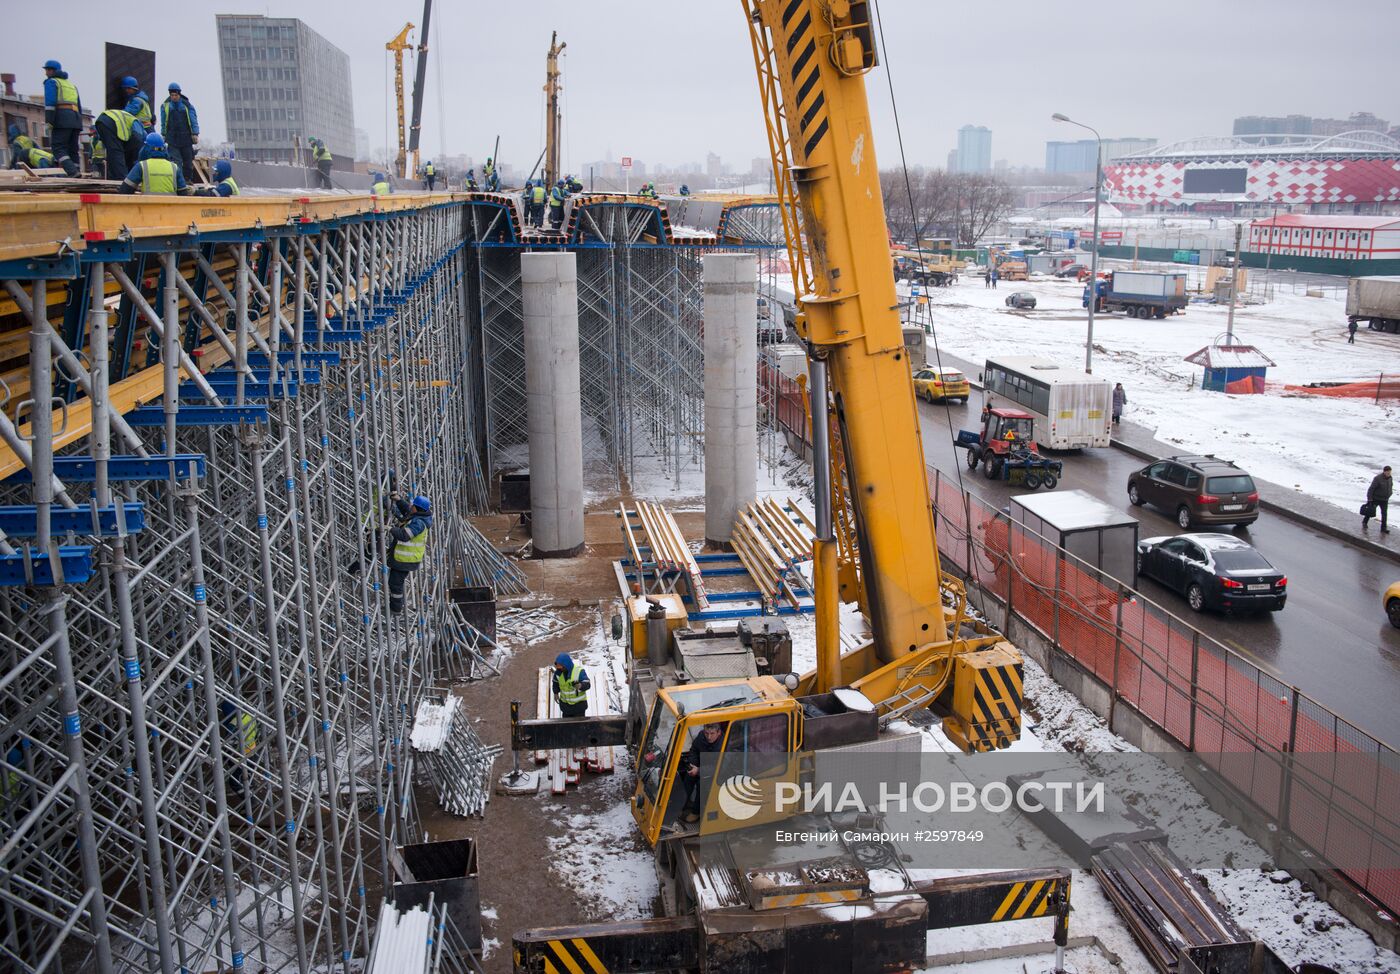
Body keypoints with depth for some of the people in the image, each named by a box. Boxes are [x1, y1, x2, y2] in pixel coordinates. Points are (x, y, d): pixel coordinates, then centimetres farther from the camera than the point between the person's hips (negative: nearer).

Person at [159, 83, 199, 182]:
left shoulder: (187, 105, 0)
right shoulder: (165, 105, 5)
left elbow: (193, 120, 1)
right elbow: (163, 122, 14)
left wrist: (195, 134, -6)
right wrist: (163, 134, 15)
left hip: (186, 137, 0)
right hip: (172, 138, 0)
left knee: (188, 160, 5)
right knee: (176, 160, -7)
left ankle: (188, 179, 16)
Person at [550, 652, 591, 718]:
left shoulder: (579, 671, -24)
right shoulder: (558, 671, -9)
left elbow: (587, 684, -27)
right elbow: (555, 682, 10)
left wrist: (580, 686, -47)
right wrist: (556, 693, -1)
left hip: (579, 703, -4)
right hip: (565, 703, 4)